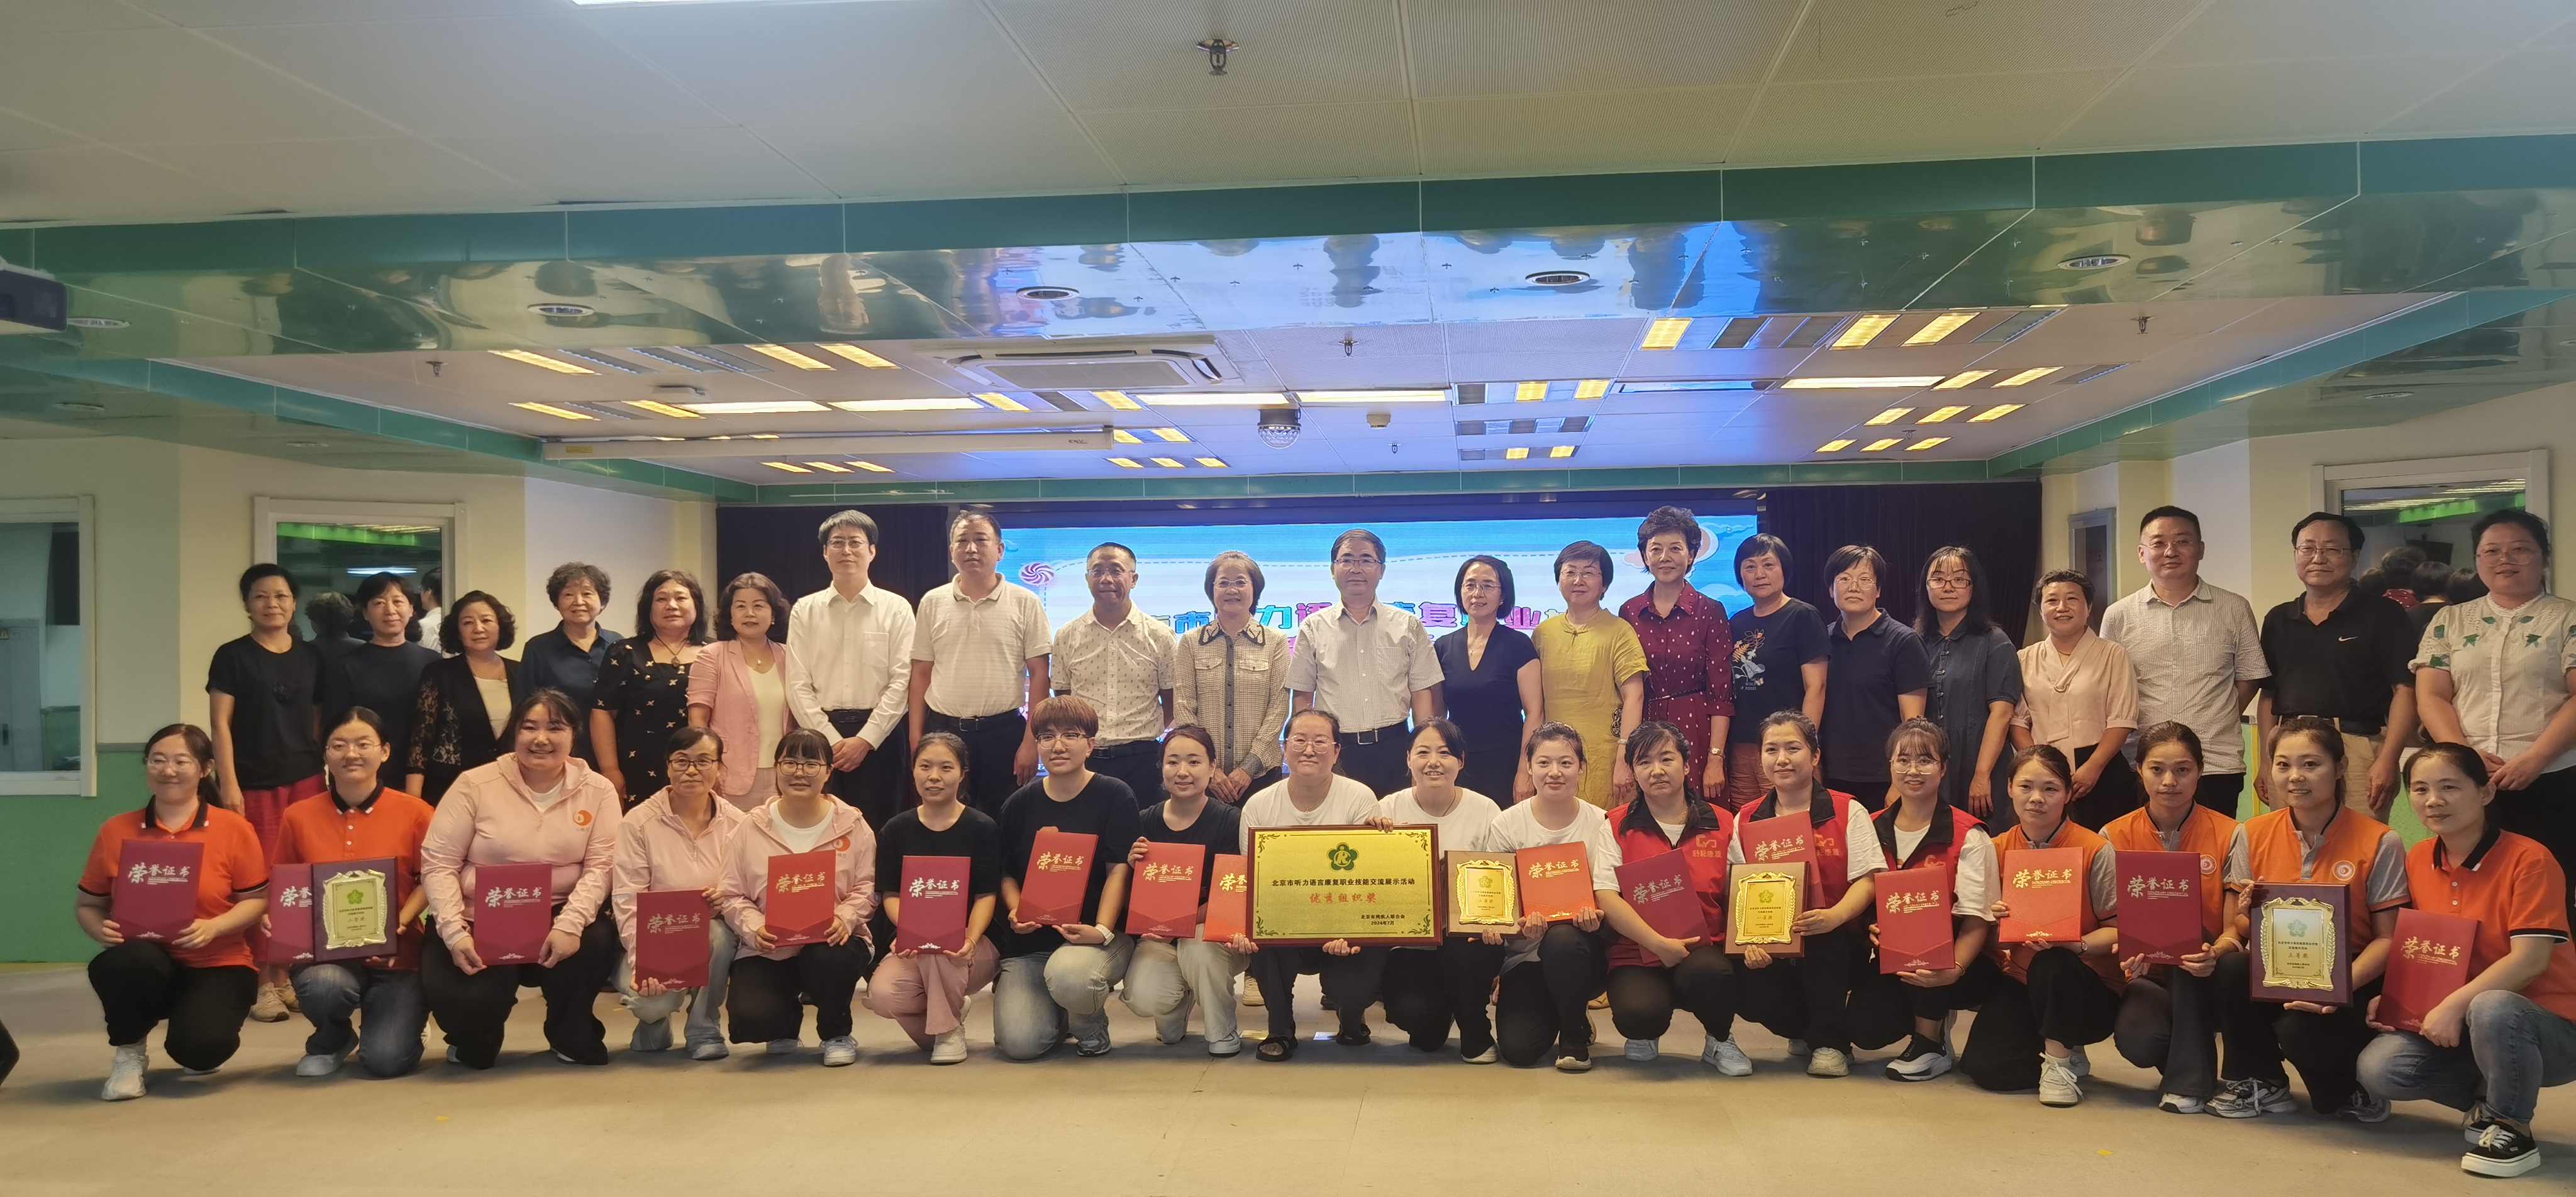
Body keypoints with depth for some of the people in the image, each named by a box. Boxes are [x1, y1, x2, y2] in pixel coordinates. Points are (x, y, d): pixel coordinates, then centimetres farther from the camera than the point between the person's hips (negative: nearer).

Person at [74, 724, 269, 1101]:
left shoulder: (234, 828, -2)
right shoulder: (116, 830, 4)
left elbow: (256, 900, -2)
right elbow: (88, 904, 10)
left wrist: (214, 927, -20)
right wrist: (102, 930, -13)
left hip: (217, 967, -1)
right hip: (145, 964, 1)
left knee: (199, 1047, -29)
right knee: (130, 962, -37)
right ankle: (128, 1055, -5)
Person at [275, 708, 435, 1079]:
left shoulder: (414, 812, -4)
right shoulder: (299, 816, 2)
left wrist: (402, 919, -15)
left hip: (396, 956, -1)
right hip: (324, 951, 2)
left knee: (385, 1061, -18)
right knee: (321, 986, -35)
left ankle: (404, 1021, 23)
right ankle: (332, 1041, 4)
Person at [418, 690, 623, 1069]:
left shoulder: (597, 791, 1)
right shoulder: (476, 785, -4)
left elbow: (601, 865, -7)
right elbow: (438, 864, -5)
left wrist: (570, 923, -25)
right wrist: (455, 933, -19)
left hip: (559, 919, 1)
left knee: (597, 941, -31)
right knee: (459, 997, -28)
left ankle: (573, 1037, 2)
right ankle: (475, 1038, 16)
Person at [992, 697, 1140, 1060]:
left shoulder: (1115, 796, -2)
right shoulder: (1020, 804, 8)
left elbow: (1119, 870, -7)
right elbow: (1006, 872, 15)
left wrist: (1101, 931, -22)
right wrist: (1016, 911, -7)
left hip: (1098, 936, -3)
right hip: (1030, 940, 3)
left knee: (1068, 974, -39)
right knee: (1019, 1043, -18)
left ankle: (1091, 1025, 0)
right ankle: (1060, 1013, 22)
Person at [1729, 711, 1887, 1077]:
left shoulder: (1848, 812, -1)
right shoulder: (1746, 819, 6)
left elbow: (1867, 881, -10)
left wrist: (1835, 916, -31)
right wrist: (1749, 941, -18)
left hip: (1834, 943, -2)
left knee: (1822, 935, -36)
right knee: (1751, 995, -27)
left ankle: (1831, 1041, -13)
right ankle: (1806, 1030, 11)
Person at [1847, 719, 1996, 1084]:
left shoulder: (1968, 835, -9)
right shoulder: (1873, 829, 5)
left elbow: (1976, 919, -16)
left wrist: (1954, 969, -34)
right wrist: (1870, 929, -16)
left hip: (1950, 962, -3)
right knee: (1865, 1029, -24)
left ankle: (1931, 1043, -10)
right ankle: (1933, 1017, 13)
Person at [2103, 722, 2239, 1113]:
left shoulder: (2228, 835, -6)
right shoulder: (2116, 836, -2)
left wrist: (2214, 953, -31)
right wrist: (2128, 954, -25)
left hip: (2206, 979, 0)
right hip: (2149, 975, 0)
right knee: (2137, 1039, -32)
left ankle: (2190, 1081, -23)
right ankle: (2192, 1060, 8)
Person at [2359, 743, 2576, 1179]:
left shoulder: (2528, 860, -16)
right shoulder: (2418, 861, 4)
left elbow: (2530, 959, -23)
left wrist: (2455, 1005, -30)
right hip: (2451, 1025, 6)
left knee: (2491, 1009, -40)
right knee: (2379, 1067, -19)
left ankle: (2510, 1128, -12)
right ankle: (2489, 1102, 9)